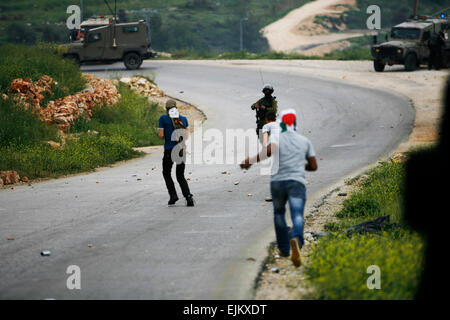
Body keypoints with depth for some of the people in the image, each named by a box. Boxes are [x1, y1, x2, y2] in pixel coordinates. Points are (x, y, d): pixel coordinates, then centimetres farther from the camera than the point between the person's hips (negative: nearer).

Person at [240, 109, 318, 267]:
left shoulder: (276, 137, 4)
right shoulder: (305, 141, 14)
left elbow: (270, 150, -19)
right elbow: (313, 166, 16)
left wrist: (251, 160, -9)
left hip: (278, 181, 1)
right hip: (297, 182, 0)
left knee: (279, 213, 24)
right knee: (297, 216, -13)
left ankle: (284, 248, 30)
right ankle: (296, 239, -45)